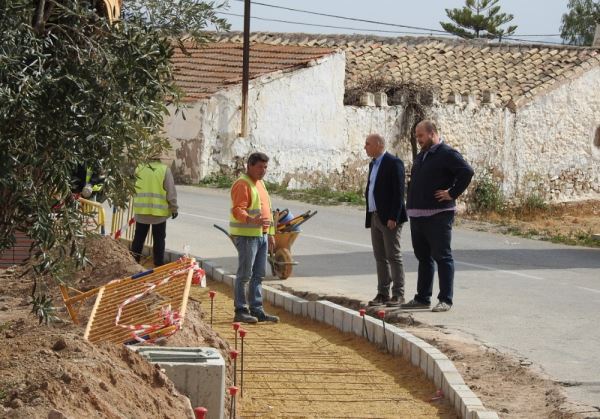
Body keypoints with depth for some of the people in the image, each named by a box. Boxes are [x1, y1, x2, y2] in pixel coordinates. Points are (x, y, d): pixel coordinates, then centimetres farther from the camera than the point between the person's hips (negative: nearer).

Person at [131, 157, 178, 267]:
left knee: (139, 238, 13)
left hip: (141, 210, 3)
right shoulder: (165, 170, -7)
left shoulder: (139, 169, 2)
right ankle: (159, 264, 9)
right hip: (159, 212, -3)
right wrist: (174, 208, -1)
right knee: (159, 240, 6)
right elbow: (171, 191, -8)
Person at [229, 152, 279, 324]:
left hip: (261, 235, 9)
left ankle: (257, 310, 15)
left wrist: (270, 233, 22)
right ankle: (240, 311, -1)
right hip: (246, 235, -9)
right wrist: (252, 220, -39)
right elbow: (237, 210, -22)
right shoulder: (242, 184, -12)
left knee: (258, 275, 11)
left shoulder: (260, 183, 18)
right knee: (245, 274, -6)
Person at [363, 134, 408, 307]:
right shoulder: (373, 164, 17)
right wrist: (370, 217, 14)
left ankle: (398, 294, -1)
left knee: (393, 256, -4)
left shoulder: (394, 163, -11)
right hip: (375, 217, 8)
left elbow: (399, 192, -16)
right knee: (380, 257, 8)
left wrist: (393, 217, -20)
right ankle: (383, 293, 12)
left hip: (389, 219, -8)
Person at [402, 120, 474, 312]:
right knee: (423, 257, 14)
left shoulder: (447, 154, -9)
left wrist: (452, 194, -18)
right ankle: (422, 298, 21)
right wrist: (411, 205, 18)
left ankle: (445, 300, -4)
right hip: (417, 215, 9)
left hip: (438, 216, -9)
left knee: (442, 257, -6)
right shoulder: (421, 156, 18)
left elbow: (467, 172, -21)